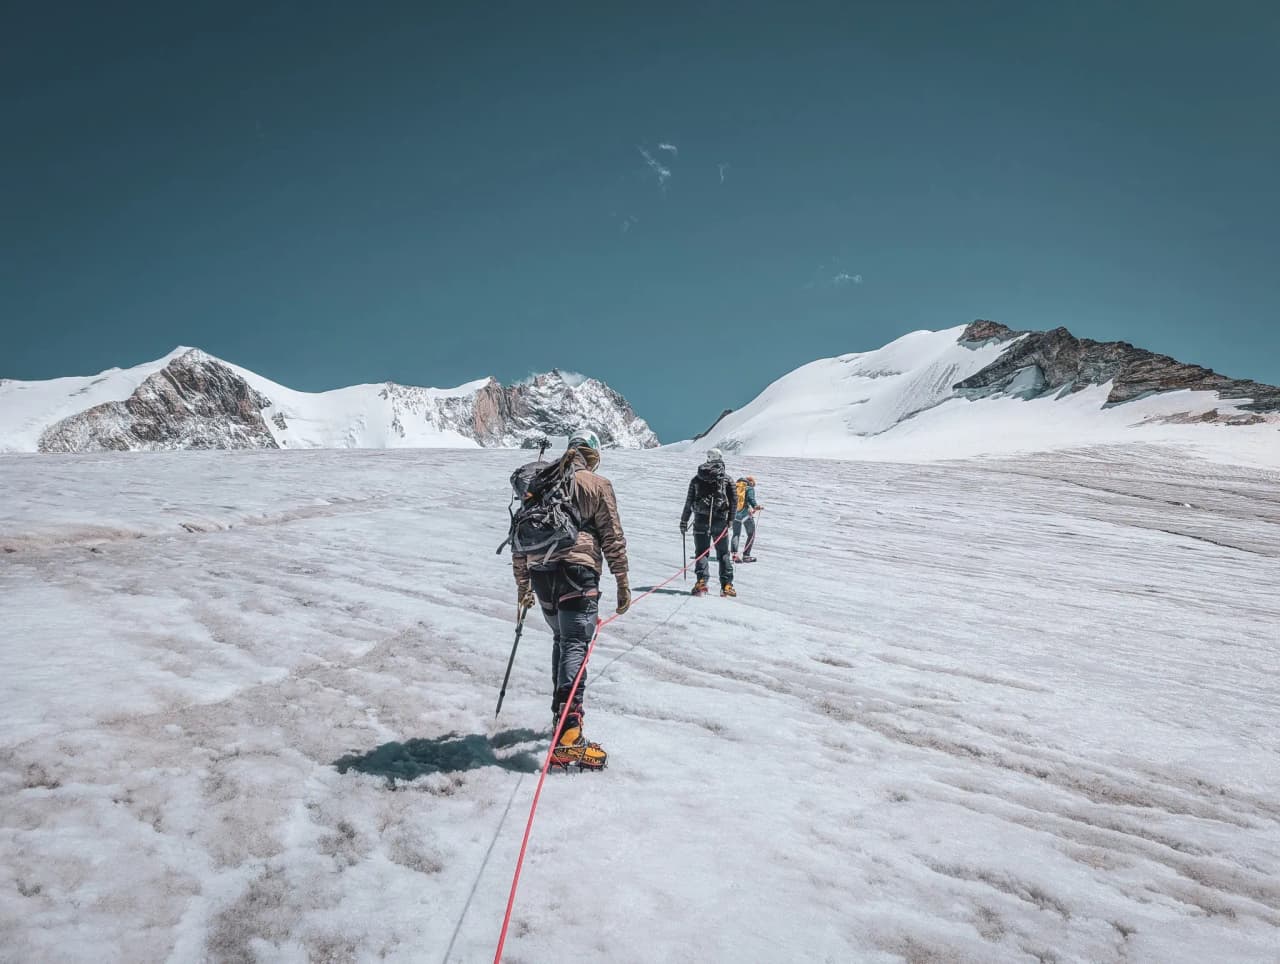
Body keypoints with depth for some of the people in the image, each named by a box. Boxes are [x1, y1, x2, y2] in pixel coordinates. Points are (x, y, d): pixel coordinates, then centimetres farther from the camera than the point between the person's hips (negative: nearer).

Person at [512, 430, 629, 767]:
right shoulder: (597, 484, 4)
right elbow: (613, 537, 0)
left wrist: (522, 582, 24)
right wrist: (623, 583, 4)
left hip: (541, 571, 5)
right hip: (578, 569, -5)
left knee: (561, 639, 24)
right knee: (575, 644, -12)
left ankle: (562, 712, 32)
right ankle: (567, 736, -25)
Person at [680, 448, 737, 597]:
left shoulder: (697, 479, 6)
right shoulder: (726, 478, 4)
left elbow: (689, 501, 5)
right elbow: (734, 500, 1)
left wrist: (684, 520, 11)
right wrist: (730, 519, 11)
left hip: (701, 520, 0)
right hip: (720, 520, 0)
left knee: (702, 552, 3)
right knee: (723, 553, 9)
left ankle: (701, 583, -13)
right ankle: (726, 585, 7)